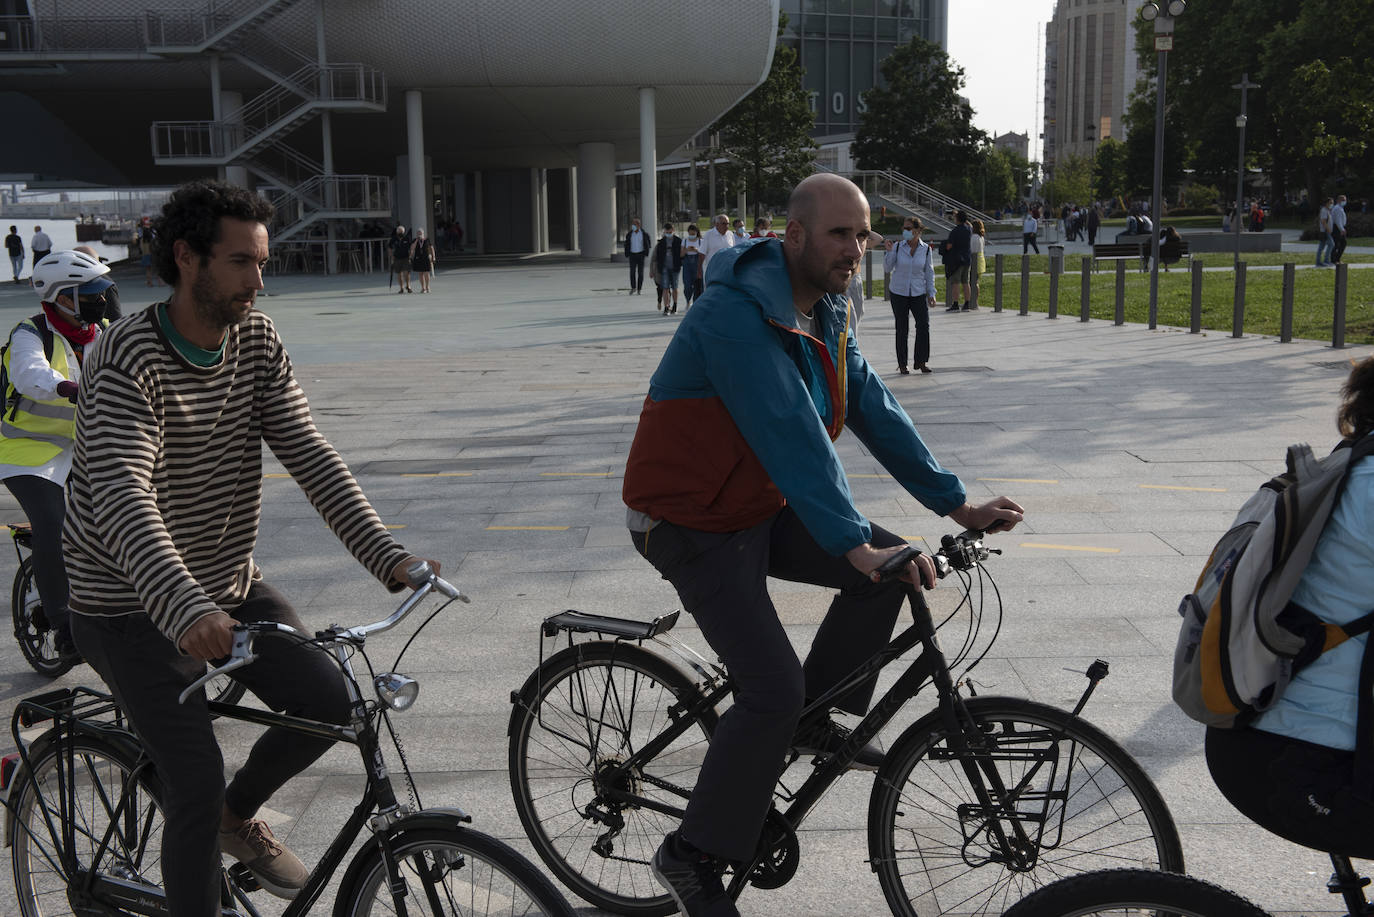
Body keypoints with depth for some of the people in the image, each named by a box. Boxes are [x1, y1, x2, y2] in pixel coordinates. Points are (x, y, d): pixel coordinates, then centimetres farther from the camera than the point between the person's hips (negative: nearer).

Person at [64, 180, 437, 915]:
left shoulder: (257, 342, -3)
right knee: (197, 784, -12)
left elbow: (309, 457, -10)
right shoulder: (127, 360, -23)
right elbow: (123, 501, -37)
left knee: (328, 702, -5)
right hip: (133, 607, -6)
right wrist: (188, 611, -53)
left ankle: (239, 817, 23)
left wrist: (387, 555, -23)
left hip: (230, 585, 6)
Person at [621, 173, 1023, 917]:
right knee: (774, 691, -15)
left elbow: (873, 408, 3)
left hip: (761, 506, 9)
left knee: (893, 565, -4)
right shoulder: (737, 314, -26)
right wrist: (854, 546, -38)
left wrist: (956, 504, -2)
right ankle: (693, 856, 3)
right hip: (693, 524, -9)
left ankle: (815, 721, 14)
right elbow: (790, 435, -34)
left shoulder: (824, 314, 4)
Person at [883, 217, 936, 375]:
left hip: (918, 293, 1)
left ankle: (921, 361, 3)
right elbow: (887, 269, 0)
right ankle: (902, 364, 11)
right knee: (901, 328, 2)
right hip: (898, 292, -1)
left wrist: (931, 293, 2)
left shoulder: (926, 249, 0)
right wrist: (889, 252, -14)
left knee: (924, 325, -10)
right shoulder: (897, 247, -3)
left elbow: (929, 273, 7)